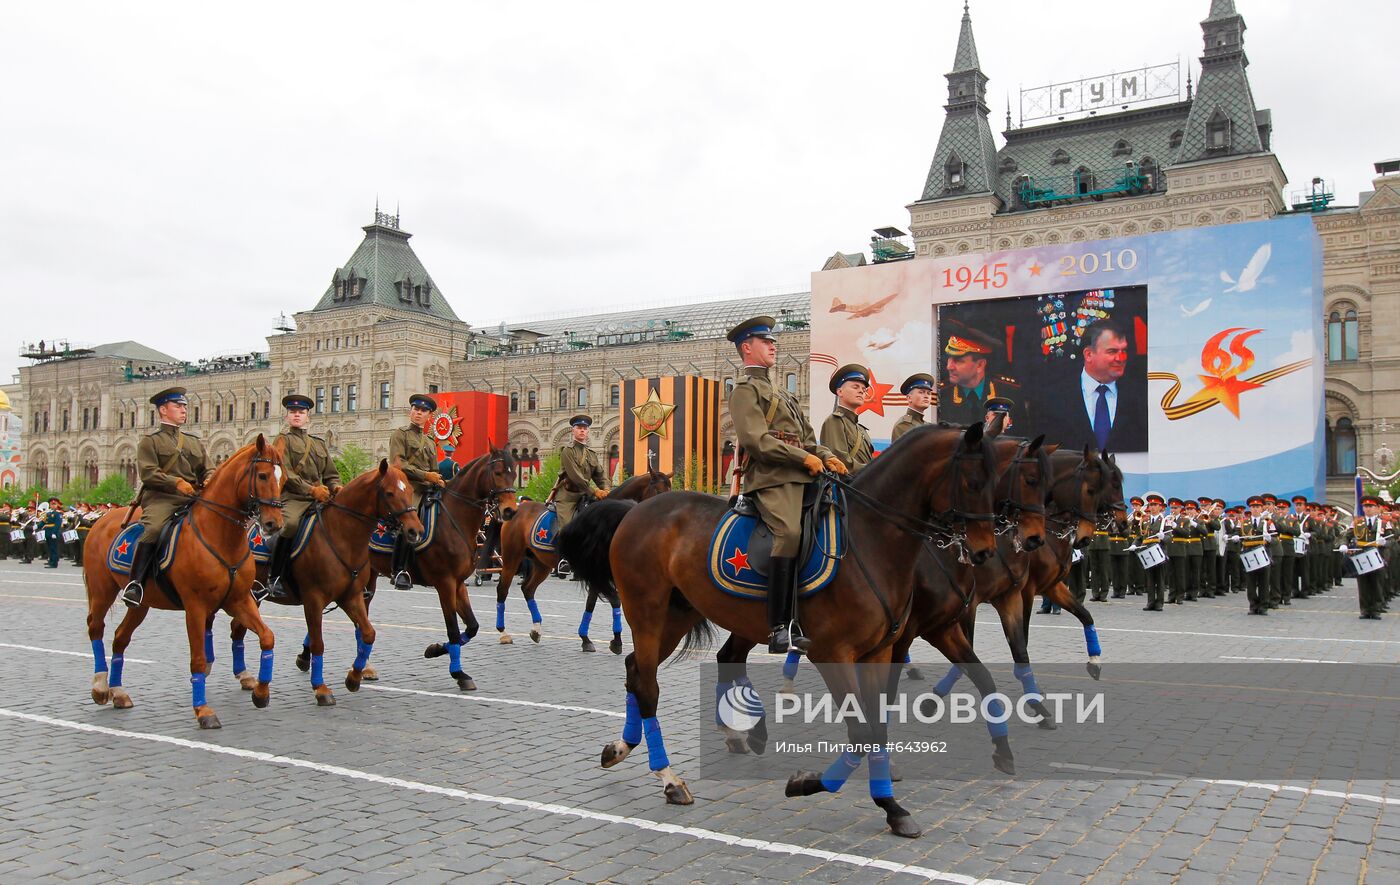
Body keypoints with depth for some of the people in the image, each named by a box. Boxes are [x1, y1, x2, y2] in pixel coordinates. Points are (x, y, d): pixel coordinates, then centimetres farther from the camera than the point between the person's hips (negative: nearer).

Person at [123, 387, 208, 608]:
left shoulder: (195, 442, 26)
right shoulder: (150, 441, 10)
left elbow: (206, 470, 21)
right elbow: (148, 473, -4)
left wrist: (209, 482, -3)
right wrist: (176, 482, -18)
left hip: (193, 499, 5)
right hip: (160, 498, -5)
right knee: (153, 530, -34)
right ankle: (135, 583, -33)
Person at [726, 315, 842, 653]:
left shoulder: (781, 394, 32)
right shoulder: (745, 389, 4)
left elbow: (807, 439, 27)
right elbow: (756, 440, -11)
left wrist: (826, 457, 5)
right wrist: (805, 458, -12)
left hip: (801, 477, 9)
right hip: (770, 478, -9)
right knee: (789, 533, -30)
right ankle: (778, 629, -27)